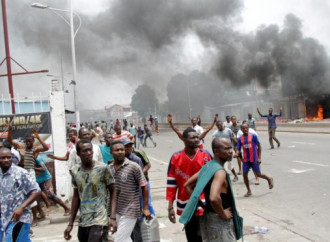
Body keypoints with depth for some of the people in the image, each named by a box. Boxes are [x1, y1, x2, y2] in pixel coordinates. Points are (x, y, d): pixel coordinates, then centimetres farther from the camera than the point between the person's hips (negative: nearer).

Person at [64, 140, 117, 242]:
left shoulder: (103, 168, -10)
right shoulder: (75, 171, 2)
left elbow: (112, 192, -3)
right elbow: (76, 197, 11)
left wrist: (113, 217, -12)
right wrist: (70, 223, 12)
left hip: (99, 221, -5)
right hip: (82, 222, 5)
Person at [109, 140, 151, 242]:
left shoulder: (133, 167, -13)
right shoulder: (109, 168, 2)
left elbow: (144, 186, -8)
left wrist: (145, 208, -9)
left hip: (130, 211, -5)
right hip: (116, 210, 6)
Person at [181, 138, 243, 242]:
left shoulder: (208, 166, 5)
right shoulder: (220, 171, -22)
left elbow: (187, 185, 12)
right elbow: (214, 198, -38)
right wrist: (223, 214, -21)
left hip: (207, 216, 9)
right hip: (219, 221, -9)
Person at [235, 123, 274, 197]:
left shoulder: (253, 136, -7)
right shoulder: (240, 139, 2)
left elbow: (259, 146, -3)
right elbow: (238, 149, 2)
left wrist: (259, 158, -8)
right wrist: (237, 154, -22)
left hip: (254, 159, -3)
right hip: (246, 160, 3)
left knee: (258, 174, 2)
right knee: (244, 174, -1)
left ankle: (269, 179, 33)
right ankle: (249, 191, 16)